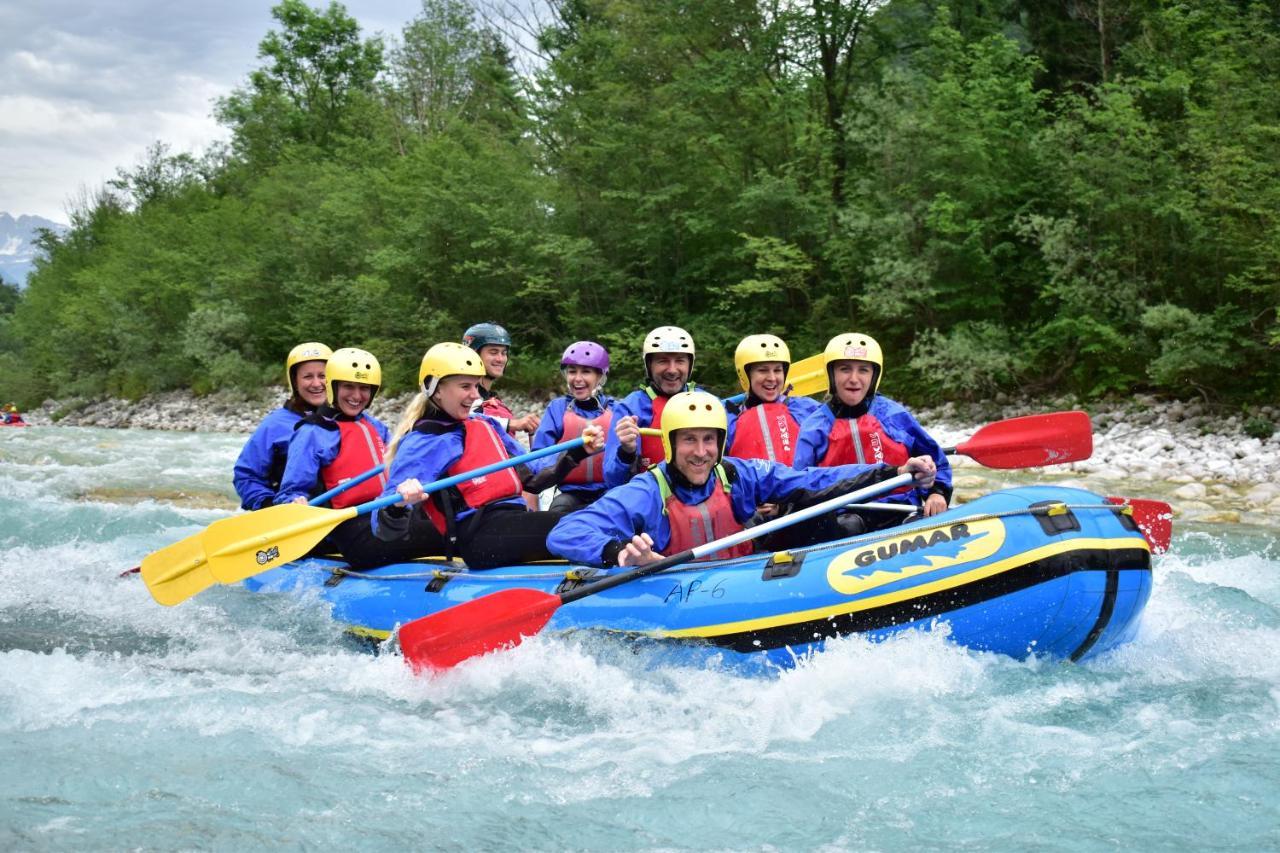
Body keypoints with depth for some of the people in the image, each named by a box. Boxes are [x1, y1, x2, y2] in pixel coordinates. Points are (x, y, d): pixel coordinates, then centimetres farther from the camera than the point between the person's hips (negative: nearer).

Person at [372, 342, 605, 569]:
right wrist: (398, 506, -36)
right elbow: (387, 531, -12)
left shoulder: (485, 424, 20)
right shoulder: (420, 444, -2)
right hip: (480, 537, -8)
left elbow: (531, 475, 25)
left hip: (515, 522, 8)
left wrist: (578, 452, 13)